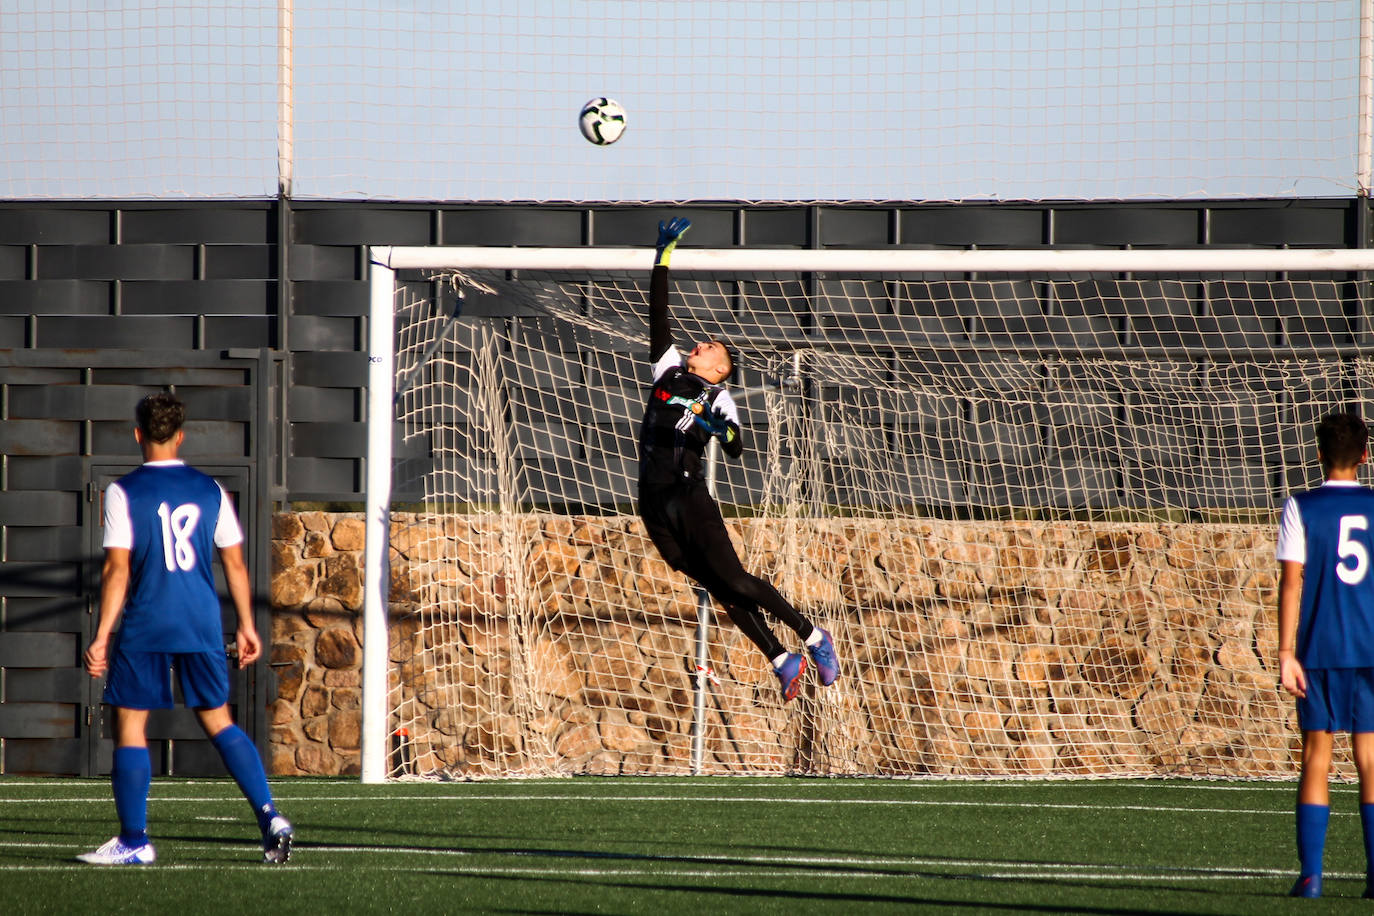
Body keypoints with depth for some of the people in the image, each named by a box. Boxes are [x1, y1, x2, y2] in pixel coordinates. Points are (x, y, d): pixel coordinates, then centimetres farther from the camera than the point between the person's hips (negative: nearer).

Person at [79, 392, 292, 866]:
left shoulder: (124, 492, -5)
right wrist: (247, 627, 17)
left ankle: (134, 840, 2)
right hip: (202, 627, 4)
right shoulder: (210, 490, 7)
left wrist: (101, 637, -6)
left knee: (130, 725, 4)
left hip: (145, 628, -4)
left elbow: (117, 569, -9)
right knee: (219, 721, 14)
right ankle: (270, 817, 2)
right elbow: (235, 564, 9)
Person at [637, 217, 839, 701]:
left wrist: (723, 430, -29)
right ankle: (781, 661, 1)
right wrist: (663, 256, 13)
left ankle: (813, 638, -1)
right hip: (654, 502, 4)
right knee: (718, 586, -2)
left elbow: (735, 448, -8)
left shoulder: (719, 399, 6)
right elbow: (658, 313, 15)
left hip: (689, 494, -4)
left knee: (731, 579, -12)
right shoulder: (669, 370, 17)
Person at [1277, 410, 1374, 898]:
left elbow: (1291, 583, -6)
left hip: (1318, 651, -1)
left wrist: (1286, 653, -6)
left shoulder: (1301, 508, -2)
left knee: (1316, 759, 3)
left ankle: (1310, 872, -3)